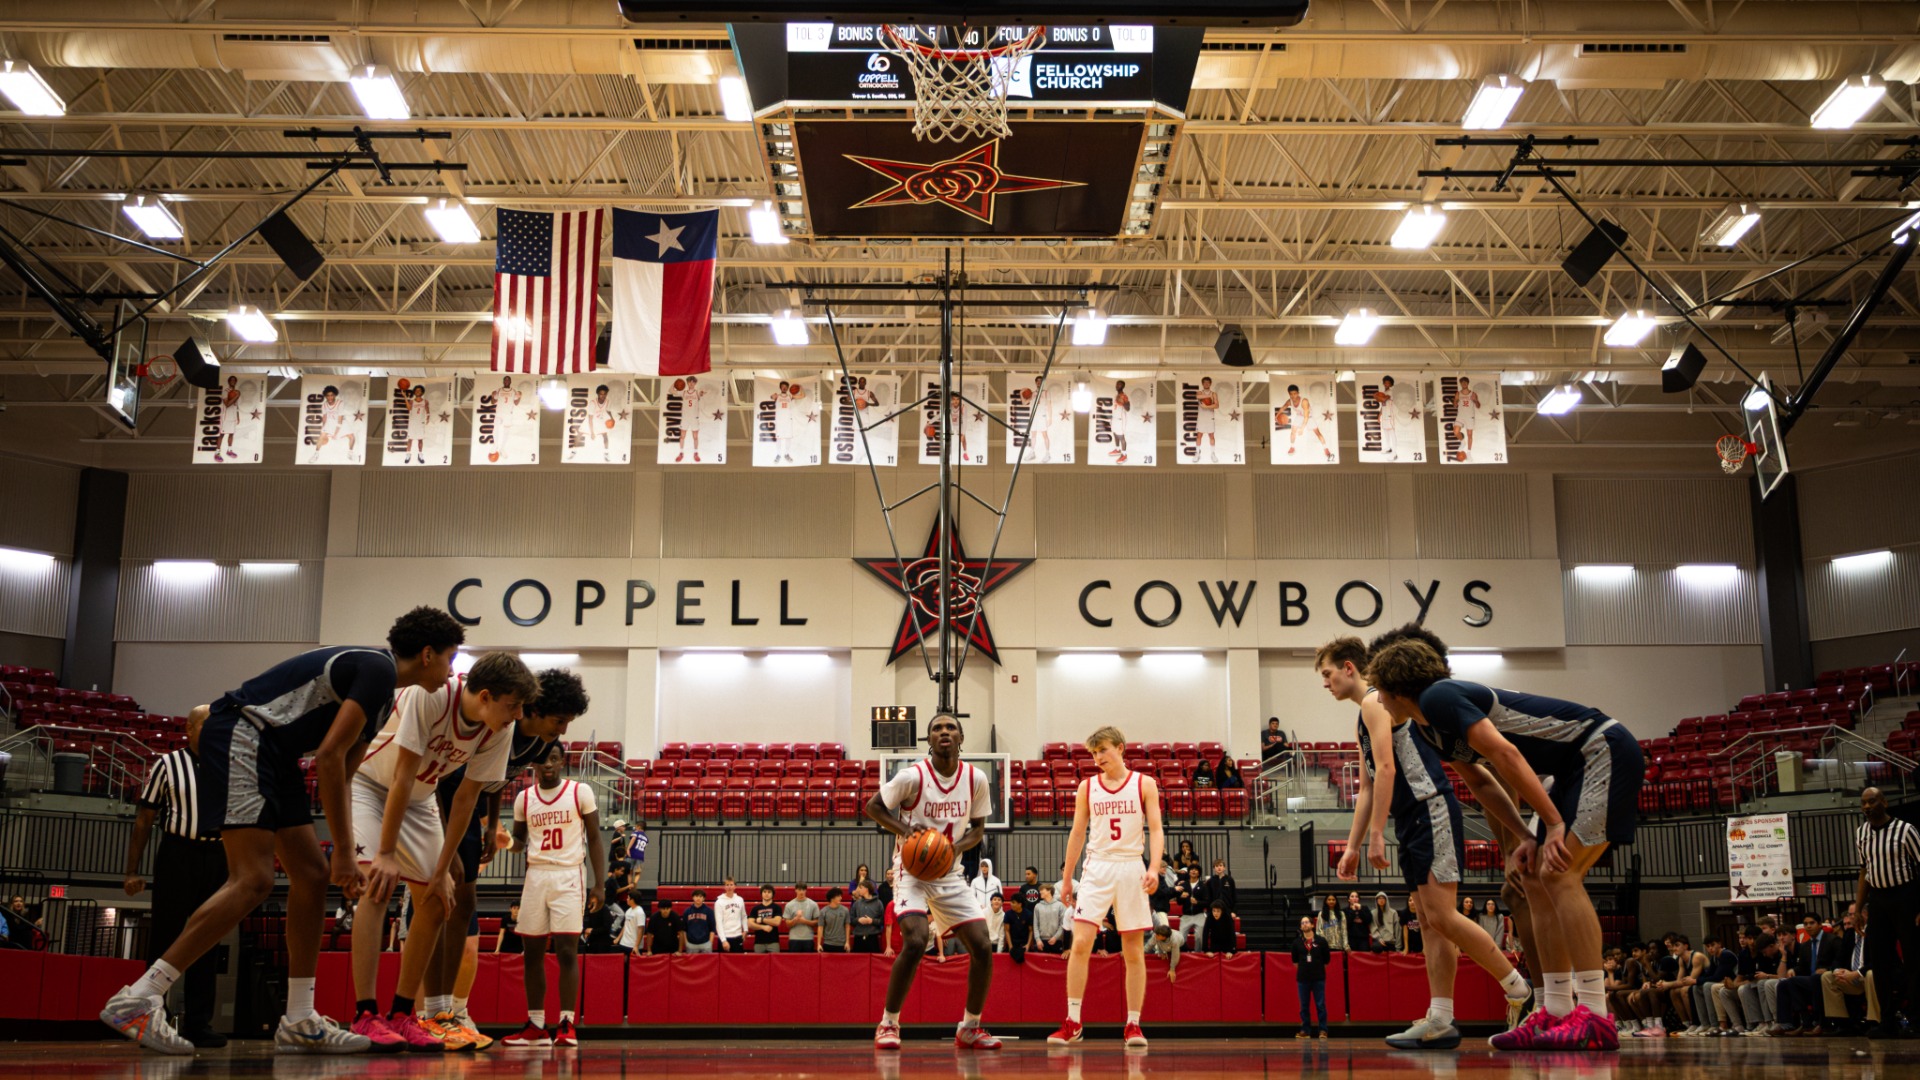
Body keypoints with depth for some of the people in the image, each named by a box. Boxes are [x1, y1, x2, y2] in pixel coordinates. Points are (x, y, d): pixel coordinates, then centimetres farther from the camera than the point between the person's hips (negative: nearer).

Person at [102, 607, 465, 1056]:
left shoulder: (382, 695, 19)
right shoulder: (377, 670, -13)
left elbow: (340, 773, 22)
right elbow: (329, 757, -21)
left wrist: (346, 856, 18)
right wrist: (343, 851, -18)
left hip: (272, 755, 11)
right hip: (241, 734, -11)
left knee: (311, 874, 6)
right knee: (254, 880, -18)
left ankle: (299, 1023, 9)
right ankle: (137, 999, -15)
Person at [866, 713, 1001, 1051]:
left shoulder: (976, 779, -3)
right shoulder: (913, 776, -15)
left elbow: (978, 828, 8)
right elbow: (873, 807, -4)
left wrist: (957, 848, -13)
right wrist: (906, 831, -20)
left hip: (949, 874, 5)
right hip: (912, 872, -5)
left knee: (982, 948, -5)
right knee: (916, 941, -26)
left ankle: (970, 1028, 14)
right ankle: (888, 1024, -8)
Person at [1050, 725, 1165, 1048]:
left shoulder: (1144, 784, 2)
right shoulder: (1087, 787, 7)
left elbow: (1155, 829, -2)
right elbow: (1077, 833, 11)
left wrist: (1154, 867, -18)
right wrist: (1066, 879, 10)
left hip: (1131, 867, -1)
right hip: (1096, 867, 1)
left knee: (1133, 950, 3)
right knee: (1080, 943, -10)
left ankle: (1133, 1025, 9)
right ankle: (1073, 1023, -4)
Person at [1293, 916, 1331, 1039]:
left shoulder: (1321, 941, -1)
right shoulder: (1297, 943, 3)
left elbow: (1326, 960, 7)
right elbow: (1295, 961, 15)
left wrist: (1318, 969, 8)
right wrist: (1303, 969, 10)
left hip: (1319, 978, -2)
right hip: (1302, 978, 2)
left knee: (1321, 1005, 0)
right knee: (1304, 1006, 6)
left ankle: (1323, 1030, 6)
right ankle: (1305, 1030, 12)